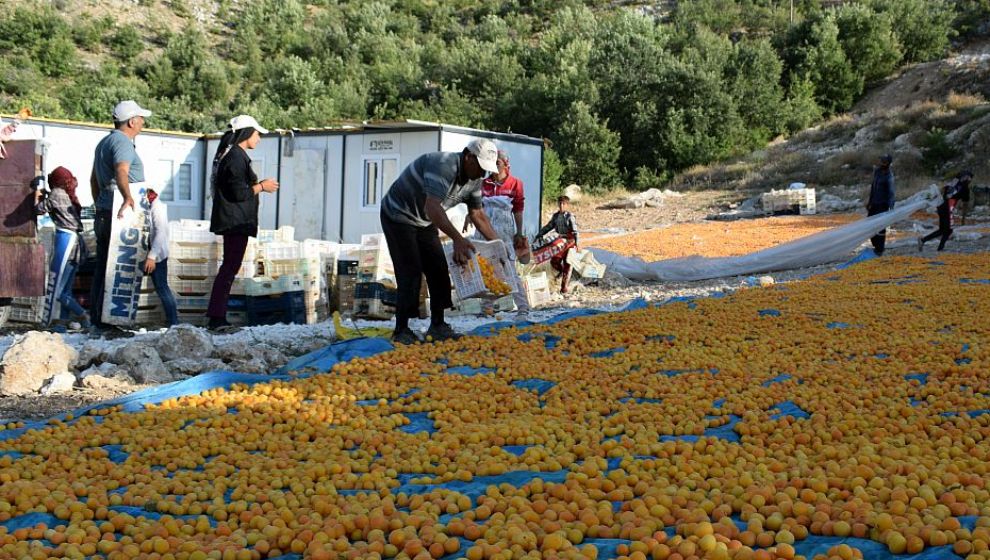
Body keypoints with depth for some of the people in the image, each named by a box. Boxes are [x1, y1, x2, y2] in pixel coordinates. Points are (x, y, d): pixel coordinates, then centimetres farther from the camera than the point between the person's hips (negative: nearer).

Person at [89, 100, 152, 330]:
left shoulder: (104, 142, 20)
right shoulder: (122, 142, -13)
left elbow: (94, 179, 30)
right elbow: (121, 171, -33)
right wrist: (127, 197, -48)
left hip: (103, 214, 10)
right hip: (120, 216, -10)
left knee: (103, 267, 12)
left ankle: (97, 316, 17)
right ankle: (106, 317, -9)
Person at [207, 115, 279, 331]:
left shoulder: (228, 154, 17)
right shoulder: (236, 156, -15)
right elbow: (238, 193, -20)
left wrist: (257, 185, 15)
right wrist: (261, 187, -7)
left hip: (232, 221, 11)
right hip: (236, 221, -11)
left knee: (229, 267, 13)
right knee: (230, 267, -8)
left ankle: (217, 317, 16)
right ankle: (217, 317, -8)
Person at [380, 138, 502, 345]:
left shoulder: (473, 180, -5)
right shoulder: (443, 166, -34)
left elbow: (477, 214, 7)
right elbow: (432, 208, -46)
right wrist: (458, 239, -55)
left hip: (425, 222, 9)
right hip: (398, 217, -9)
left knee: (439, 271, 4)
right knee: (410, 274, -13)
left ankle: (437, 326, 10)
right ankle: (401, 331, -8)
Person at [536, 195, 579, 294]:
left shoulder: (570, 216, -6)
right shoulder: (555, 216, 9)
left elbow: (575, 231, -12)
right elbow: (548, 227, 22)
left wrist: (577, 243, -22)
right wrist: (539, 235, 19)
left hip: (569, 242, -4)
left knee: (567, 265, -1)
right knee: (554, 262, -9)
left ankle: (564, 286, 7)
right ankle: (561, 270, 26)